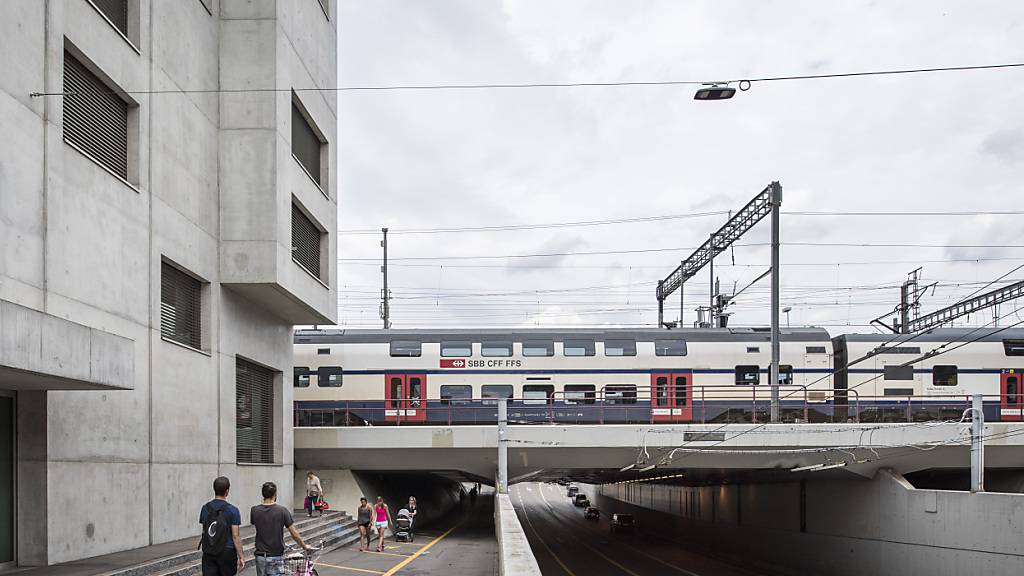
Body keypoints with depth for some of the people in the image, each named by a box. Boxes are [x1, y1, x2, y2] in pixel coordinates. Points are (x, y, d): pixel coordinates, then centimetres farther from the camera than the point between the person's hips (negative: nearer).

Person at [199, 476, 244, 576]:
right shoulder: (232, 511, -11)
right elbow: (235, 536, -12)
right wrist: (240, 557, -7)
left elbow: (204, 532, 11)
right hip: (227, 552, -3)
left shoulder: (205, 508, 3)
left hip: (208, 553, 3)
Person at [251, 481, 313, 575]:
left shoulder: (254, 510, -4)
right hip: (276, 557, -3)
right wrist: (304, 547, 8)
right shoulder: (282, 510, -11)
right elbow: (294, 535, -6)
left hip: (260, 556, 3)